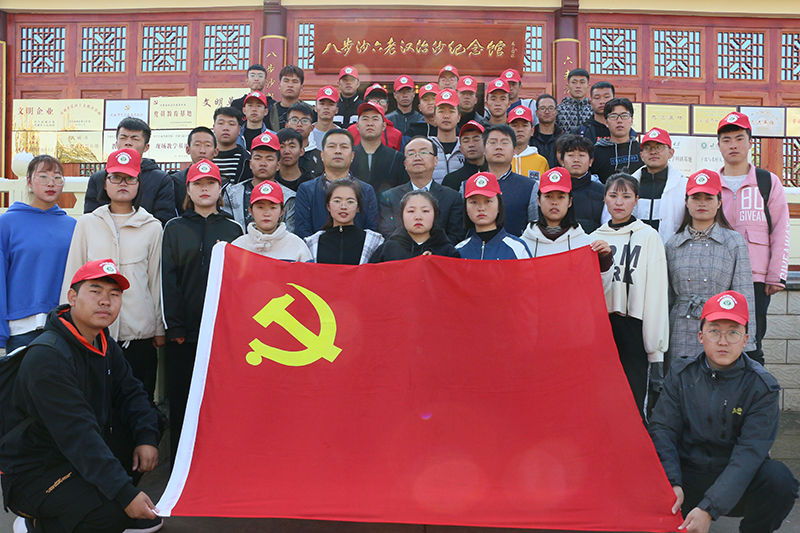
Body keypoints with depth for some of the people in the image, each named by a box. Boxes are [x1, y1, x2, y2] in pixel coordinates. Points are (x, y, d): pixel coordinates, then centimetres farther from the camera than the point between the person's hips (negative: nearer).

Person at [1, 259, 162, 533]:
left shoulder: (104, 344, 4)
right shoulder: (47, 356, -26)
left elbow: (131, 392, 7)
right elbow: (76, 434, -32)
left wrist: (147, 436, -15)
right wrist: (125, 494, -34)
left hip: (85, 457, 9)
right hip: (33, 473, -9)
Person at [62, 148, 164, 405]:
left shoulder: (152, 227, 6)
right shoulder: (87, 224, 9)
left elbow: (156, 280, 8)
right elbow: (73, 276, 11)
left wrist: (160, 329, 7)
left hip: (140, 332, -1)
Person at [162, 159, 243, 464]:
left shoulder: (233, 230, 11)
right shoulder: (175, 228, 9)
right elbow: (168, 278, 2)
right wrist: (174, 326, -7)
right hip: (185, 332, 0)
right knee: (181, 401, 4)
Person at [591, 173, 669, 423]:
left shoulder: (648, 237, 2)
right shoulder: (593, 239, 13)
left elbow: (657, 295, -2)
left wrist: (656, 350, -6)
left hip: (633, 326, -3)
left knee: (635, 404, -3)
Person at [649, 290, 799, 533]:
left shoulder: (763, 387, -8)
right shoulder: (680, 374, -1)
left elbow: (750, 452, -18)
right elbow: (662, 430, -6)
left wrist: (709, 508, -29)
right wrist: (672, 484, -25)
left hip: (735, 485, 0)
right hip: (688, 474, 1)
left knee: (778, 478, -30)